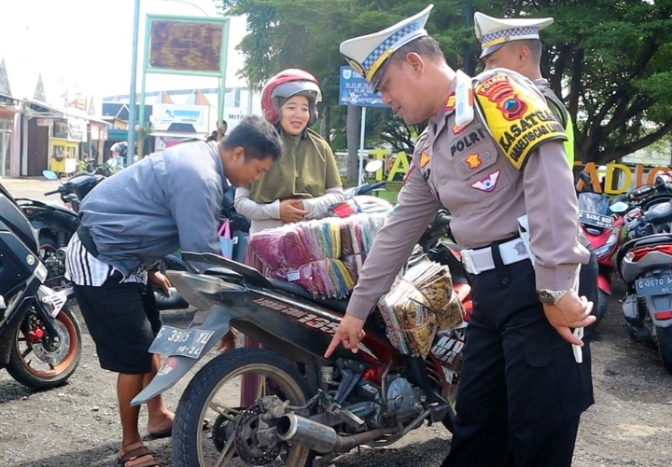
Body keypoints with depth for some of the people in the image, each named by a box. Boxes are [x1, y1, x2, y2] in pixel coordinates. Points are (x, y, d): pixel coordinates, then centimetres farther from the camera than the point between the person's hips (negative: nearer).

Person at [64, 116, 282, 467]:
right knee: (136, 353, -5)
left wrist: (150, 268, 20)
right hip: (102, 263, -10)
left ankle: (158, 416, 35)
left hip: (115, 253, 10)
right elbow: (203, 253, -25)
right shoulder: (200, 177, -26)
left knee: (148, 336, 19)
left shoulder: (198, 156, 5)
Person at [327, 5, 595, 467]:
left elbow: (549, 180, -18)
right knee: (474, 429, 14)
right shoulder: (431, 153, 20)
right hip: (488, 290, 9)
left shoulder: (497, 91, -7)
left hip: (539, 283, -8)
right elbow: (397, 232, 26)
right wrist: (357, 309, 30)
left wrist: (555, 289, -21)